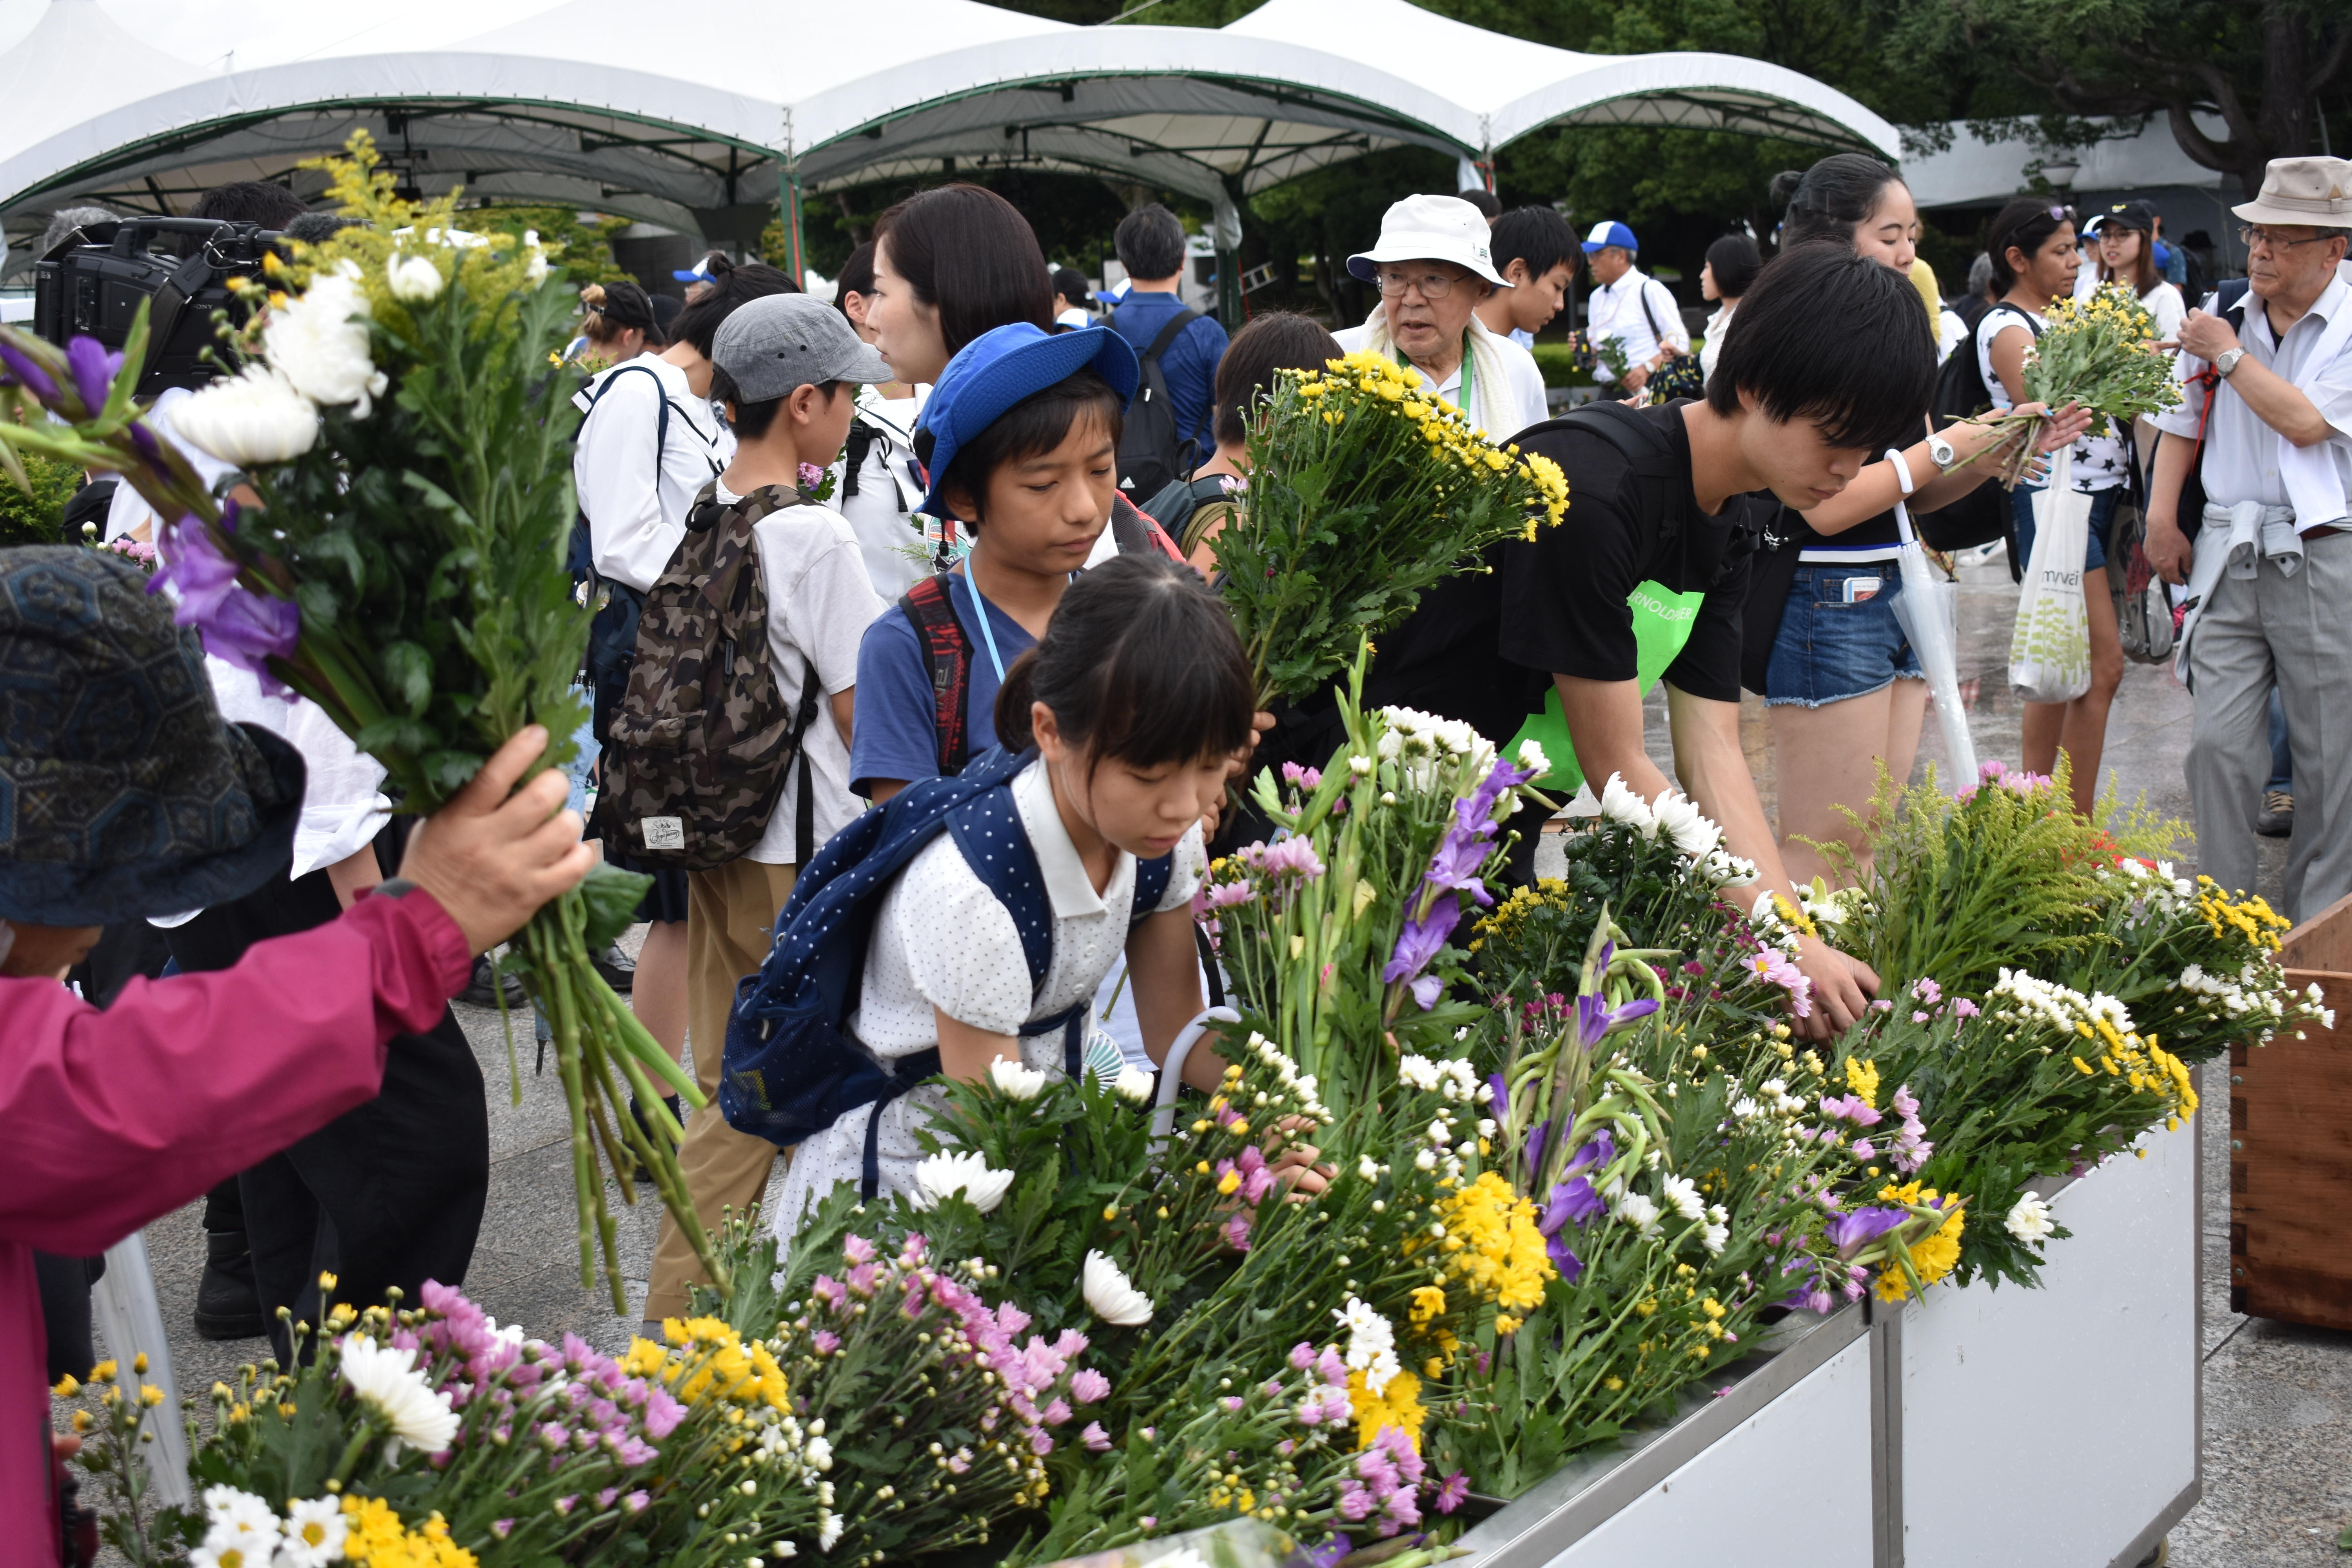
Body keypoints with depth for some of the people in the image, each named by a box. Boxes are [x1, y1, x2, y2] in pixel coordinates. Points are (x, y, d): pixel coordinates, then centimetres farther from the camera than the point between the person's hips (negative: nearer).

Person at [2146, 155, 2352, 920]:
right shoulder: (2220, 316, 9)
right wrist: (2161, 519, 9)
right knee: (2218, 743, -2)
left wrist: (2229, 355, -6)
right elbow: (2183, 422, 16)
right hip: (2230, 557, 3)